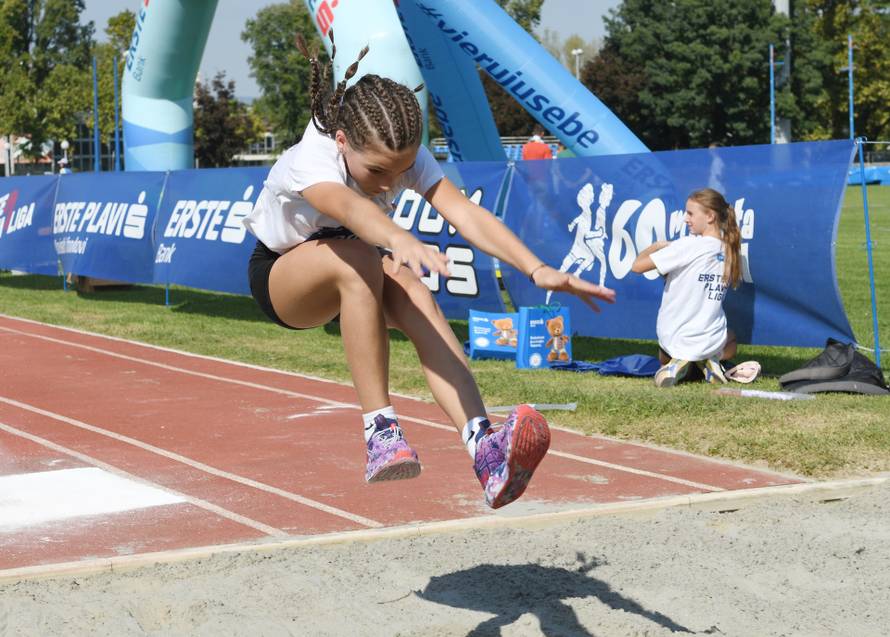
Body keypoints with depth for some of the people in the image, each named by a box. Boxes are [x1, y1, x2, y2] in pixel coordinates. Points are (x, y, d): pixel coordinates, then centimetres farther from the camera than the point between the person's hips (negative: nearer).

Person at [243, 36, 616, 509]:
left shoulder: (407, 155, -23)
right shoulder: (309, 159, -36)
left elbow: (464, 213, -38)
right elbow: (348, 208, -59)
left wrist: (536, 269, -54)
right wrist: (402, 242, -80)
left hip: (351, 275, 4)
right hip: (279, 273, -3)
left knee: (411, 292, -33)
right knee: (357, 260, -39)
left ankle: (484, 450, -47)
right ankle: (380, 432, -39)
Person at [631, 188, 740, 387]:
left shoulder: (688, 246, -19)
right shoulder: (729, 250, -1)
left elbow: (638, 265, -19)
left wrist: (656, 246, 2)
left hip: (675, 336, -3)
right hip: (710, 341, 3)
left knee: (664, 358, 35)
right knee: (730, 341, 42)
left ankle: (675, 364, -2)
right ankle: (709, 361, 8)